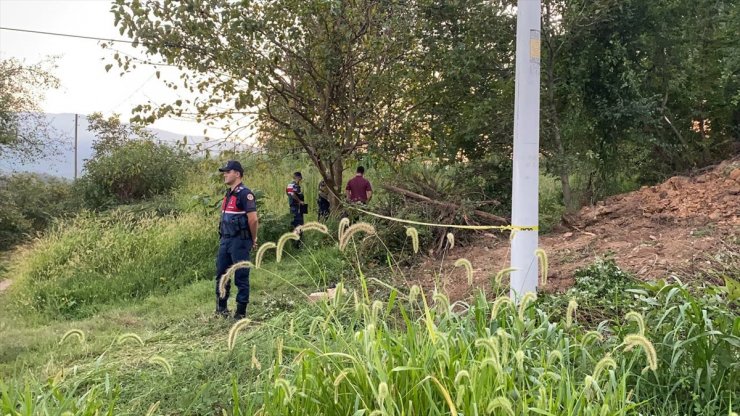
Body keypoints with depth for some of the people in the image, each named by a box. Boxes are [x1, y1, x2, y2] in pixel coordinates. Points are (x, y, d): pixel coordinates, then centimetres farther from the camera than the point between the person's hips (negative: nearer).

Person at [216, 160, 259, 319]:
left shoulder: (244, 193, -14)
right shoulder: (228, 194, 14)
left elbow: (253, 219, -19)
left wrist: (253, 240, -9)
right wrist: (223, 237, 19)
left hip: (239, 241, -9)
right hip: (225, 240, 9)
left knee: (241, 277, 0)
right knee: (221, 274, 14)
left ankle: (241, 311, 8)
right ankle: (221, 307, 27)